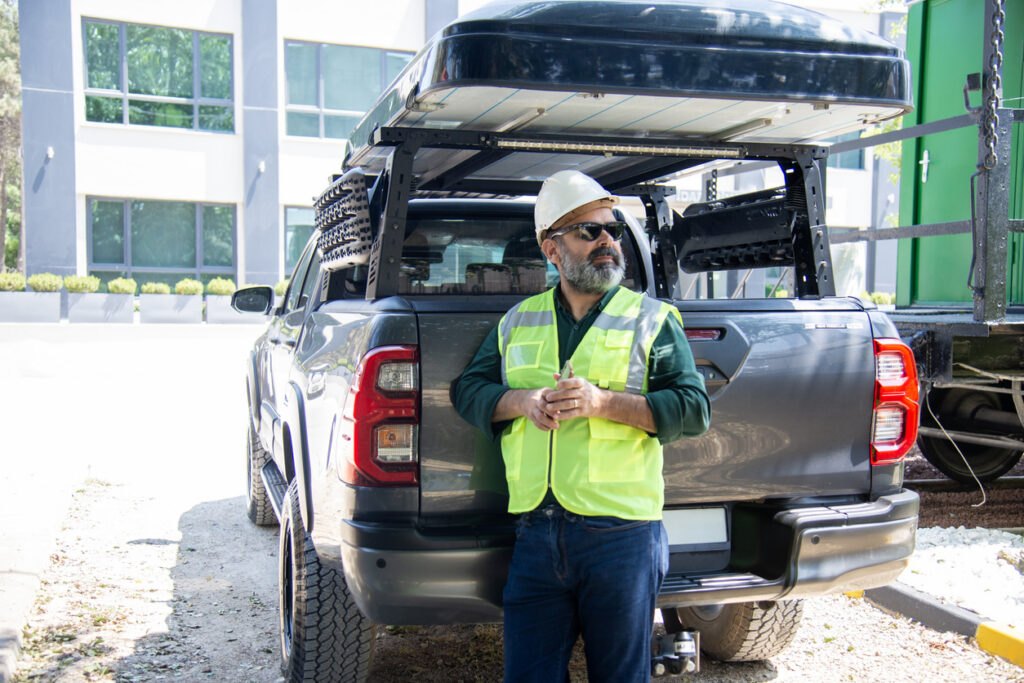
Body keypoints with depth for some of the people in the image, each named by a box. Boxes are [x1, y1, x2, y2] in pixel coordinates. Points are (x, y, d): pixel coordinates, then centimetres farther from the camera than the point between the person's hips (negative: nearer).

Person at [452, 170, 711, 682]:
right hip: (535, 533, 3)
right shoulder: (518, 321, 13)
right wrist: (521, 401, -8)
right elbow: (468, 390, 13)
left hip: (620, 533, -2)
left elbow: (694, 409, -4)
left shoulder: (651, 319, 4)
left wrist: (602, 402, -16)